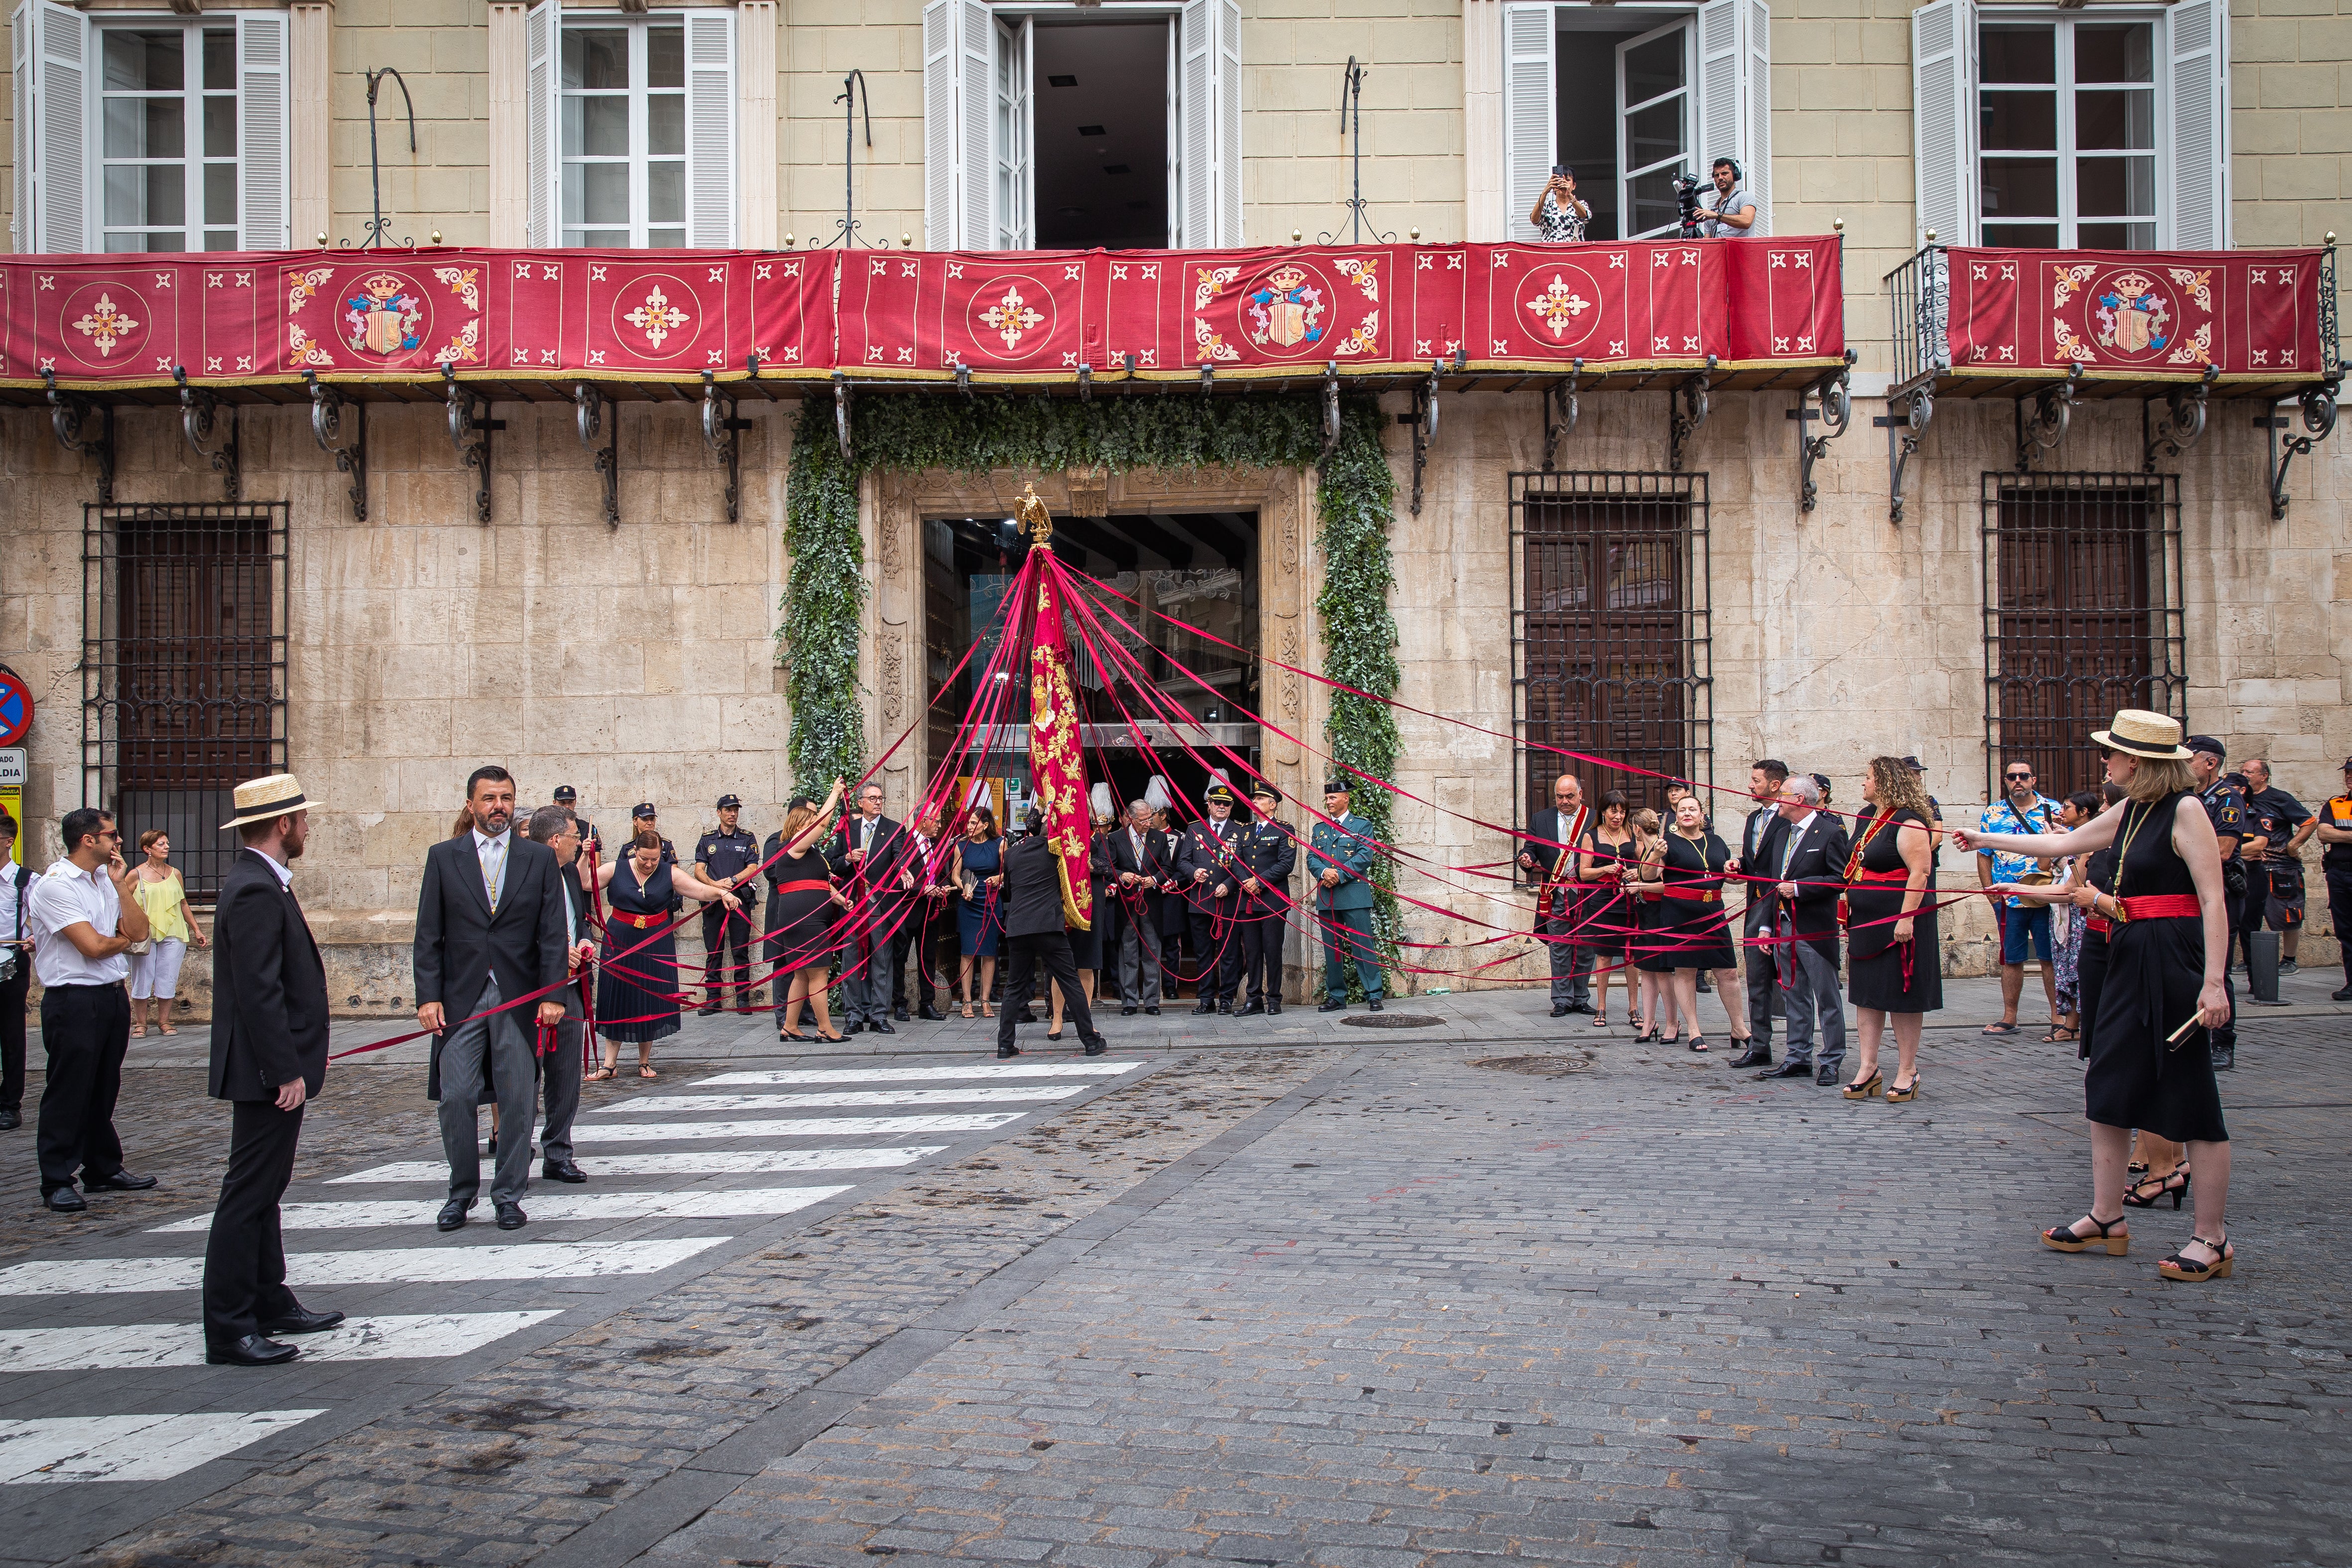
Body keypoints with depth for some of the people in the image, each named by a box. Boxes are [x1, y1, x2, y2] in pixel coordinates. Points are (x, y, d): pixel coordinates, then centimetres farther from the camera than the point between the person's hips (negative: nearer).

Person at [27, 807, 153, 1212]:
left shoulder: (108, 879, 11)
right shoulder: (55, 885, -14)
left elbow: (140, 931, 5)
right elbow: (93, 947, -18)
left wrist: (122, 888, -4)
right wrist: (125, 939, 2)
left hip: (113, 996, 8)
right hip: (73, 1000, -8)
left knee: (104, 1090, 15)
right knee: (68, 1094, -1)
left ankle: (104, 1170, 25)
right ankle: (57, 1182, 7)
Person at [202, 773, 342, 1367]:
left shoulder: (262, 884, 13)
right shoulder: (256, 892, -20)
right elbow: (259, 993, -24)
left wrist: (299, 1059, 20)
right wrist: (287, 1072, -23)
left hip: (273, 1073, 11)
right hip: (268, 1075, -11)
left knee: (262, 1191, 17)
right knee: (248, 1196, -5)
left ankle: (270, 1303, 28)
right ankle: (229, 1330, 1)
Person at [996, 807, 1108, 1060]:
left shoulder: (1011, 854, 12)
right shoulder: (1053, 849, 2)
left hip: (1017, 926, 4)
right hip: (1049, 925, -3)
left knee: (1014, 986, 11)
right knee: (1070, 982, 1)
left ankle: (1005, 1044, 8)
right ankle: (1091, 1041, 3)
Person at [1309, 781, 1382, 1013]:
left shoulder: (1362, 825, 6)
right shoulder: (1319, 829, 18)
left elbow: (1365, 856, -6)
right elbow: (1311, 858, 10)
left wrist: (1340, 876, -15)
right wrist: (1324, 872, -12)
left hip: (1355, 894, -4)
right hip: (1327, 897, 4)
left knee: (1363, 945, -6)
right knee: (1332, 949, 6)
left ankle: (1373, 995, -3)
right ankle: (1336, 996, 12)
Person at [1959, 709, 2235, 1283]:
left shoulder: (2185, 810, -13)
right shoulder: (2132, 812, 12)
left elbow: (2214, 901, -17)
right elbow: (2064, 843, 26)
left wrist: (2213, 983, -23)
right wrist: (1989, 841, 31)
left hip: (2177, 961, -9)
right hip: (2131, 959, 9)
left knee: (2191, 1099, -2)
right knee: (2109, 1086, 11)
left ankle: (2212, 1239, 7)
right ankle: (2107, 1219, 20)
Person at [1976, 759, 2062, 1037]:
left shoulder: (2053, 810, 3)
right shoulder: (1992, 813, 8)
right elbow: (1983, 857, 10)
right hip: (2008, 900, 2)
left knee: (2051, 957, 1)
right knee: (2011, 959, 7)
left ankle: (2058, 1015, 9)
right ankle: (2009, 1018, 13)